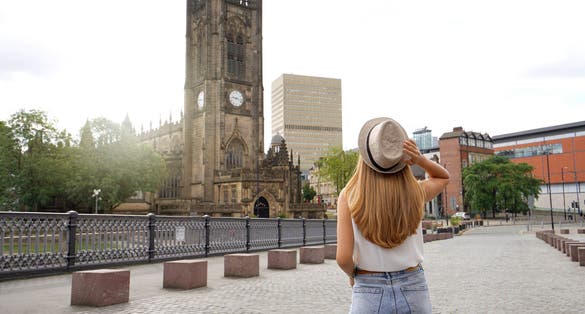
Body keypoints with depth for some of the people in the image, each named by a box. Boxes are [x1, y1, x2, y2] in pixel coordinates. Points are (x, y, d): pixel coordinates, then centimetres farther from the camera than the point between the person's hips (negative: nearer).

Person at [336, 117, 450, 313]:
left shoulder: (349, 196, -13)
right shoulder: (415, 193, -7)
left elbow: (343, 258, -17)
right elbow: (444, 177, 16)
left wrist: (352, 274, 5)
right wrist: (420, 159, -3)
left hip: (369, 292, -2)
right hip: (414, 290, 2)